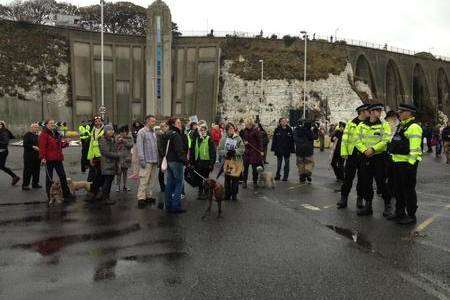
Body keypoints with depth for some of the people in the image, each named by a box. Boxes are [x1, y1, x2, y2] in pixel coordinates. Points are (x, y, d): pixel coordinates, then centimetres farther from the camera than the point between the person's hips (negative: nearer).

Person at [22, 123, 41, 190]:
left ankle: (35, 183, 20)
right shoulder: (27, 135, -5)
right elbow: (25, 144, -13)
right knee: (28, 170, -4)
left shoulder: (37, 135, 15)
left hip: (37, 156, 7)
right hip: (29, 156, -7)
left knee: (36, 170, 10)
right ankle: (25, 184, 3)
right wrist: (33, 147, -20)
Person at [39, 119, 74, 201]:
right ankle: (50, 195, 14)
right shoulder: (44, 134, -9)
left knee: (62, 176, 8)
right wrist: (43, 158, -25)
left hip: (58, 158, 7)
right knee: (49, 177, 4)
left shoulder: (56, 133, 15)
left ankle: (66, 193, 15)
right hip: (49, 159, -7)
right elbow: (42, 147, -17)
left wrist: (65, 143, 5)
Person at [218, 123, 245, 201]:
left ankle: (234, 195, 20)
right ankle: (227, 194, 23)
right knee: (227, 179, 9)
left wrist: (235, 151, -19)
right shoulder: (223, 139, 0)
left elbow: (242, 149, -4)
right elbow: (219, 150, -1)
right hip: (227, 161, 1)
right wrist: (226, 153, -17)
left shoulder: (238, 138, -1)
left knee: (235, 179, 6)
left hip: (237, 162, 0)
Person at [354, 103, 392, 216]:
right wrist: (364, 150, -14)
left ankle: (387, 206, 15)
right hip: (365, 157, 3)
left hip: (379, 157, -3)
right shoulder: (361, 125, 8)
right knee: (365, 183, 9)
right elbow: (357, 140, 2)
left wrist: (373, 149, -19)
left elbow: (386, 140, -11)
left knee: (381, 182, -1)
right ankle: (367, 206, 21)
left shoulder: (384, 125, 0)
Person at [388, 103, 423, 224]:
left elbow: (414, 148, -21)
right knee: (398, 189, 16)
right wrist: (393, 159, 22)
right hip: (397, 163, 10)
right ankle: (399, 213, 29)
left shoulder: (413, 127, -14)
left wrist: (411, 163, -23)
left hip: (407, 164, -10)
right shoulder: (401, 126, 17)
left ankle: (411, 216, 11)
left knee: (408, 190, -1)